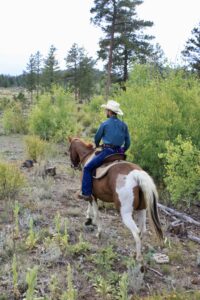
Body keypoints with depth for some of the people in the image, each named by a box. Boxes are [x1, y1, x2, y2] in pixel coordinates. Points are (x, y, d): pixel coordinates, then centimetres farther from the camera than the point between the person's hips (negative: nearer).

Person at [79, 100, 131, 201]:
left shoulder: (105, 124, -4)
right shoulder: (123, 125, 9)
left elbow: (97, 138, 9)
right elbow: (128, 142, 11)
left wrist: (97, 146, 30)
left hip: (107, 151, -6)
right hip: (119, 153, 6)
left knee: (87, 168, 0)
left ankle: (86, 193, -6)